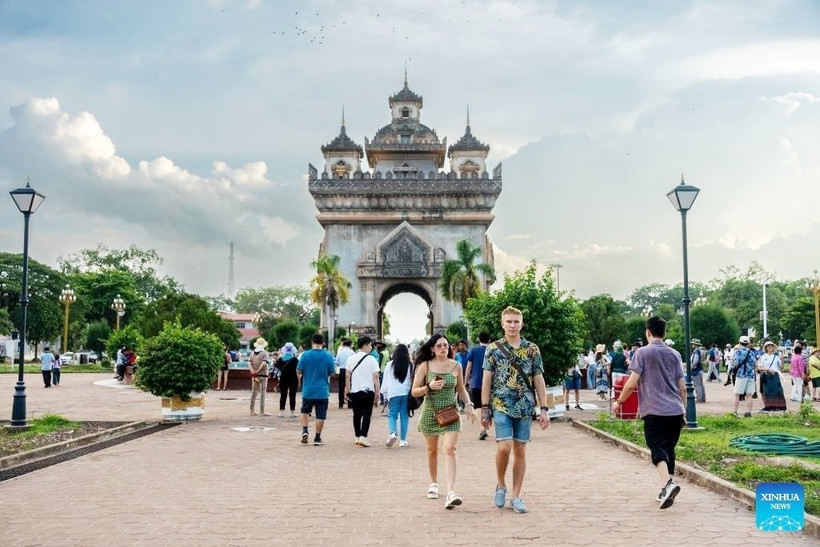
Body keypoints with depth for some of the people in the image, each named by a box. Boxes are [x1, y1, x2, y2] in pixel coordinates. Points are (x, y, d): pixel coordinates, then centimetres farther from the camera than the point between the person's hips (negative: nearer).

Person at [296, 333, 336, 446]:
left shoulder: (305, 355, -7)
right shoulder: (328, 356, -5)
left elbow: (298, 371, -2)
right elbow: (332, 373, 1)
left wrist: (300, 380, 19)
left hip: (308, 390, 0)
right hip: (323, 391, 0)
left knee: (305, 411, 19)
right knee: (320, 415, 6)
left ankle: (305, 431, 0)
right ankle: (317, 438, 9)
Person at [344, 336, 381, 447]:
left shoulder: (351, 358, 5)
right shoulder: (372, 359, -5)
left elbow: (347, 376, 6)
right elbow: (375, 377, -5)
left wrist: (347, 390, 14)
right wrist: (377, 394, 0)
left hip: (355, 391, 3)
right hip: (368, 391, -3)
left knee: (357, 415, 13)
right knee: (367, 415, -1)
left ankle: (357, 437, 20)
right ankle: (363, 437, -12)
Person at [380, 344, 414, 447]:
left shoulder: (390, 365, -1)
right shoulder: (410, 365, -1)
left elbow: (385, 381, 4)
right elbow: (413, 381, 5)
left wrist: (385, 394, 13)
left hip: (393, 394, -1)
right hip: (406, 394, 1)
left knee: (392, 414, 5)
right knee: (404, 416, 7)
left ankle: (392, 432, -21)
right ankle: (402, 440, 8)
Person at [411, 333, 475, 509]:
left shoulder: (456, 366, 3)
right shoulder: (425, 366, -2)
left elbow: (461, 389, 16)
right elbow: (414, 391, -2)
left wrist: (470, 405, 3)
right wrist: (429, 387, -19)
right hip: (430, 412, 0)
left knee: (450, 449, -15)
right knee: (432, 450, 14)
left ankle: (451, 492, -22)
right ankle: (433, 483, 35)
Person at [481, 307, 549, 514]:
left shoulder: (532, 349, 5)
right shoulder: (493, 348, 2)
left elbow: (539, 380, 6)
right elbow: (487, 380, 2)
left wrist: (544, 409, 0)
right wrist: (485, 408, -3)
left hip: (525, 406, 2)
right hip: (501, 406, -2)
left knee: (520, 451, 5)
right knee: (504, 447, -14)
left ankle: (516, 496, 14)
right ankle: (500, 485, 12)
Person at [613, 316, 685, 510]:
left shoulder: (642, 352, -1)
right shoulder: (674, 354, 13)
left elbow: (632, 383, -7)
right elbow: (682, 387, 14)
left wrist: (619, 402, 7)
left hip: (654, 411, -5)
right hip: (676, 410, 5)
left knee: (657, 448, -7)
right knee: (669, 449, 13)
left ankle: (668, 483, -30)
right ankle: (666, 492, 14)